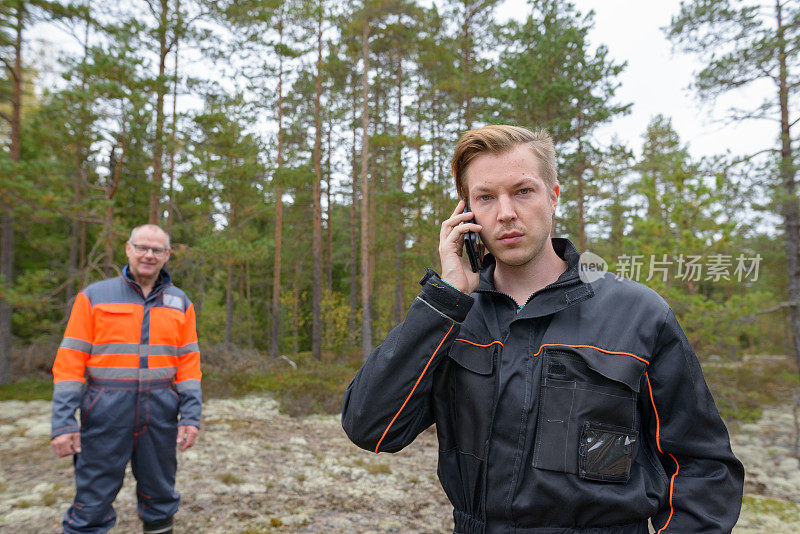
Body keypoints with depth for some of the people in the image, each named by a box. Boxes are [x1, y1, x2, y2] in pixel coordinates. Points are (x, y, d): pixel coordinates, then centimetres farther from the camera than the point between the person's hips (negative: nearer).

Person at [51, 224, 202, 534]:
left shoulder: (180, 304, 7)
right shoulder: (94, 297, 1)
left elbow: (189, 363, 4)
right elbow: (70, 362, -3)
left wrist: (191, 415, -3)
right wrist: (63, 422, -10)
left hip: (160, 414, 2)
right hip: (106, 415, -2)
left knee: (160, 499, 14)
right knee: (92, 506, 4)